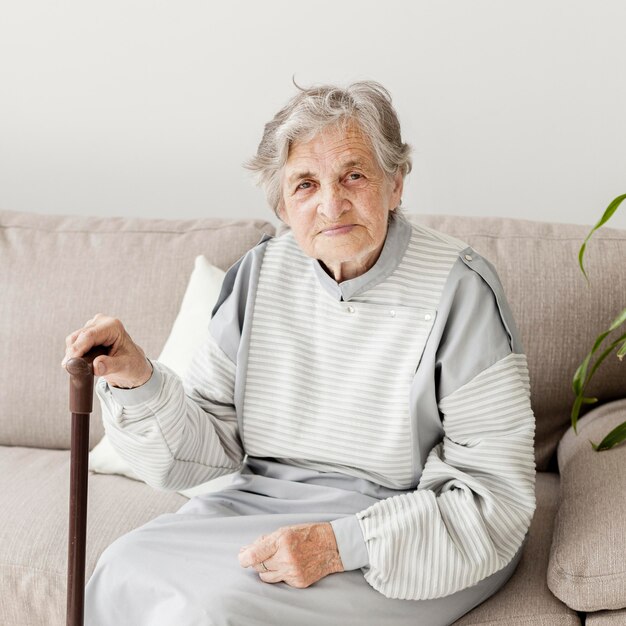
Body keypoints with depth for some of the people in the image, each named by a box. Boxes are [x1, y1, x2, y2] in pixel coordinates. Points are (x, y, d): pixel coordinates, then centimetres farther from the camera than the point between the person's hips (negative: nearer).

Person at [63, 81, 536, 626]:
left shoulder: (460, 292, -17)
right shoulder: (260, 273, 1)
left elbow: (496, 498, -17)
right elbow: (210, 446, 3)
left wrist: (341, 544, -26)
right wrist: (138, 379, -17)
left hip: (405, 538, -5)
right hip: (263, 501, 5)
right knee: (126, 571, -16)